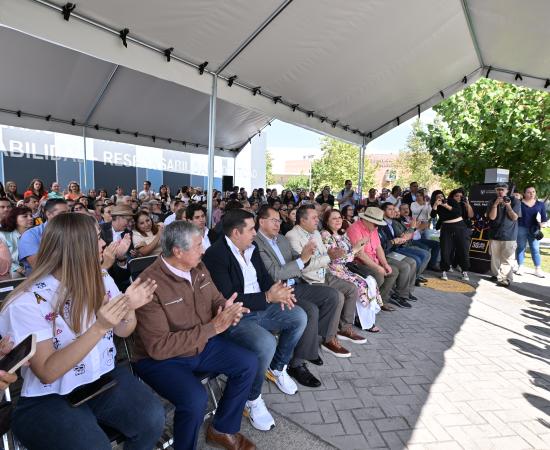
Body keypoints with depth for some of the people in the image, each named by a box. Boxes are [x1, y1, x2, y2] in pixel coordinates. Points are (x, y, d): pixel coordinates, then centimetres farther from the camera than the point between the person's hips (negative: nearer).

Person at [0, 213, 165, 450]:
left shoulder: (102, 280, -1)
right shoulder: (27, 302, -17)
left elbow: (122, 332, 6)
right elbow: (47, 373, -19)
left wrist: (129, 309, -17)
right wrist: (99, 328, -31)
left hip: (105, 377, 4)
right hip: (50, 398, -4)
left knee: (153, 418, -17)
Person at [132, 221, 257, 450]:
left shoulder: (198, 268, -5)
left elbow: (215, 299, 9)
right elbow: (159, 347, -28)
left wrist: (227, 308, -17)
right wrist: (212, 328, -30)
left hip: (202, 344, 7)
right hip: (161, 359, -7)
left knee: (249, 363, -2)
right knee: (195, 399, -30)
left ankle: (222, 429, 20)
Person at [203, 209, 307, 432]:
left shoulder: (251, 248, 5)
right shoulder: (215, 255, -21)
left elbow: (264, 276, 15)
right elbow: (227, 299, -27)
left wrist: (277, 292, -7)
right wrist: (268, 297, -25)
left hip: (260, 307, 9)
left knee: (299, 316, 3)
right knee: (266, 343, -31)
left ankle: (277, 368, 24)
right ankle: (251, 399, -1)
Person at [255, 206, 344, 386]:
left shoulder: (282, 239, 16)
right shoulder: (256, 244, -13)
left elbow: (295, 262, 18)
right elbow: (274, 273, -20)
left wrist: (306, 254, -5)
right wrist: (302, 259, -21)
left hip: (295, 286, 9)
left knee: (333, 295, -1)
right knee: (311, 310, -29)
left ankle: (314, 341, 12)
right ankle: (297, 364, -11)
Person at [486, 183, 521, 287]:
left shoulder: (515, 201, 0)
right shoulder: (492, 202, 3)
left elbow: (514, 217, -5)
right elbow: (492, 217, -7)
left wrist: (508, 206, -18)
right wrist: (495, 204, -18)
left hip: (509, 236, -3)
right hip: (495, 235, 3)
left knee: (507, 259, -8)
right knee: (495, 257, 11)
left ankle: (506, 279, -4)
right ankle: (496, 275, 24)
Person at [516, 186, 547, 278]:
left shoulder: (540, 204, 8)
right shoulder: (519, 203, -1)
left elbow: (544, 218, 11)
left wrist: (541, 225, -1)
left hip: (534, 230, 2)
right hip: (521, 228, -2)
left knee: (535, 249, 4)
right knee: (520, 248, 5)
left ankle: (538, 269, 9)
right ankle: (520, 267, 12)